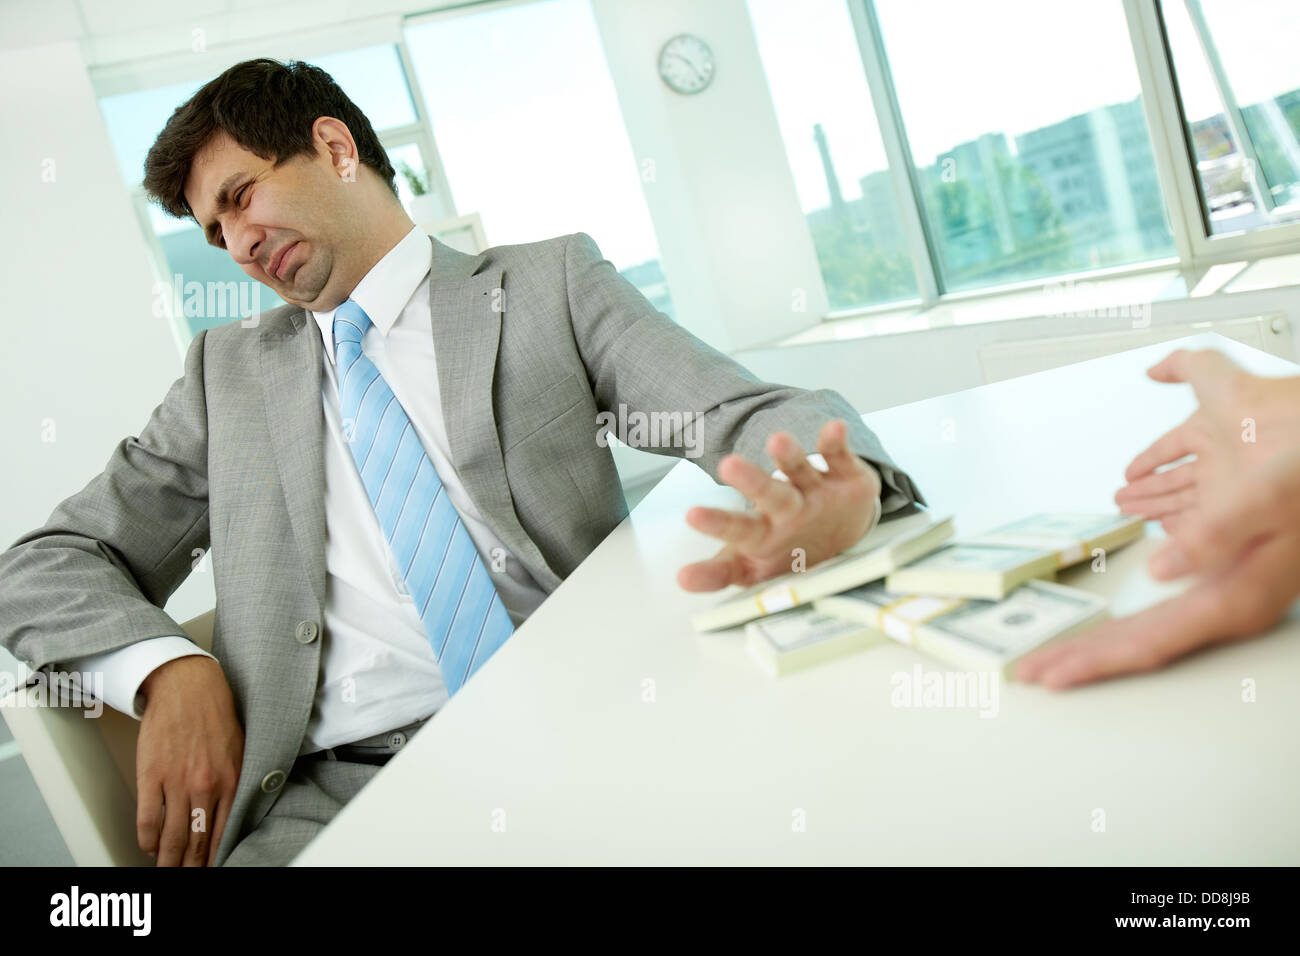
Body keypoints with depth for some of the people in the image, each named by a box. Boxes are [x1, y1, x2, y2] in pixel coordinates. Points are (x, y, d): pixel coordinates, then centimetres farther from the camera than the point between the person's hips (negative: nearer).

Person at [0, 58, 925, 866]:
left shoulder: (551, 283, 13)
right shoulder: (230, 369, 20)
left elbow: (748, 412, 0)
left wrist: (839, 489, -25)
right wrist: (170, 669, -3)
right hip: (343, 785, 2)